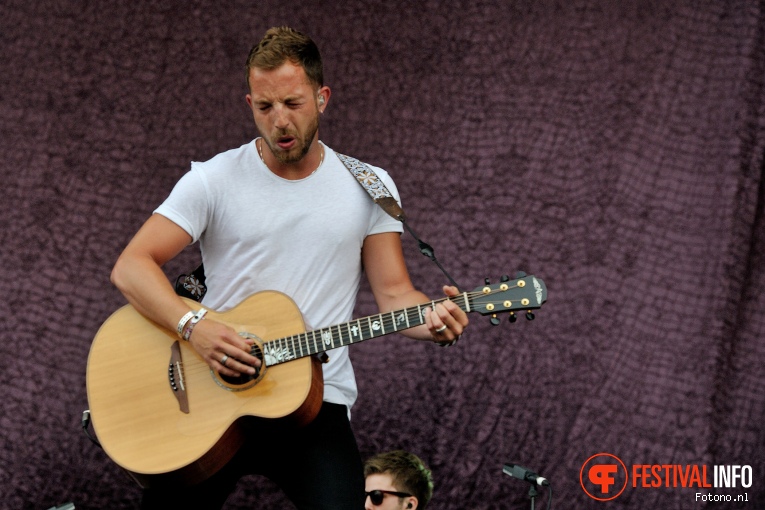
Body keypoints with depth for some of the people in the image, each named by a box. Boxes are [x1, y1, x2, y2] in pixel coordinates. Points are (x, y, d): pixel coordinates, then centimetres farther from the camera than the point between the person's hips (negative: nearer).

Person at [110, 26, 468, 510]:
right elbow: (131, 267, -4)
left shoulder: (368, 186, 8)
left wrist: (435, 318, -16)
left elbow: (394, 294, 6)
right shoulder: (214, 180, 1)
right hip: (213, 391, 0)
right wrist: (193, 325, -20)